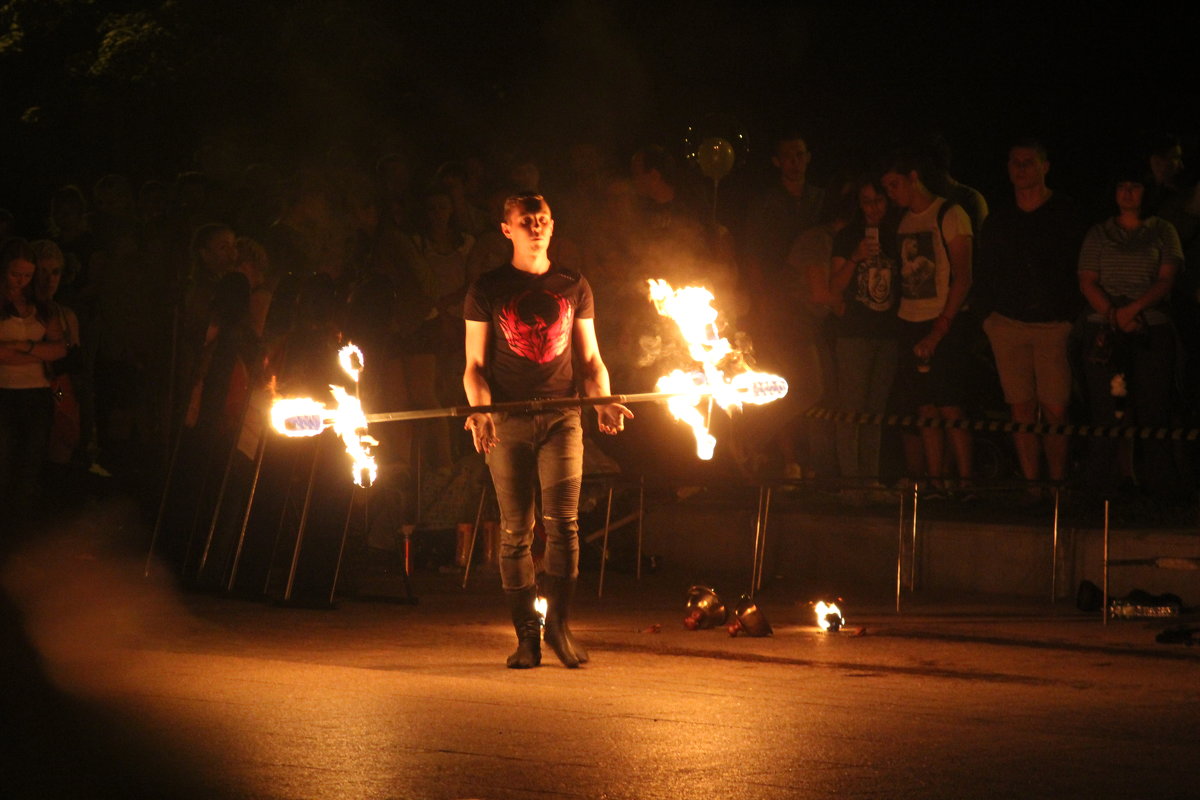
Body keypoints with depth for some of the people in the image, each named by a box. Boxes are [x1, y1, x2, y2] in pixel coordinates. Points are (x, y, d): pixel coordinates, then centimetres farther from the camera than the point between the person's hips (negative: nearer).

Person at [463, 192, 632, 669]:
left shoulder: (573, 287, 15)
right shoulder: (487, 290, 10)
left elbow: (590, 360, 17)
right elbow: (475, 365, 8)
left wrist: (604, 401, -2)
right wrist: (479, 410, -11)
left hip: (561, 416, 1)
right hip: (509, 421, -1)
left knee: (562, 523, -11)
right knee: (515, 531, -3)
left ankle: (558, 623, 0)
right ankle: (526, 635, 2)